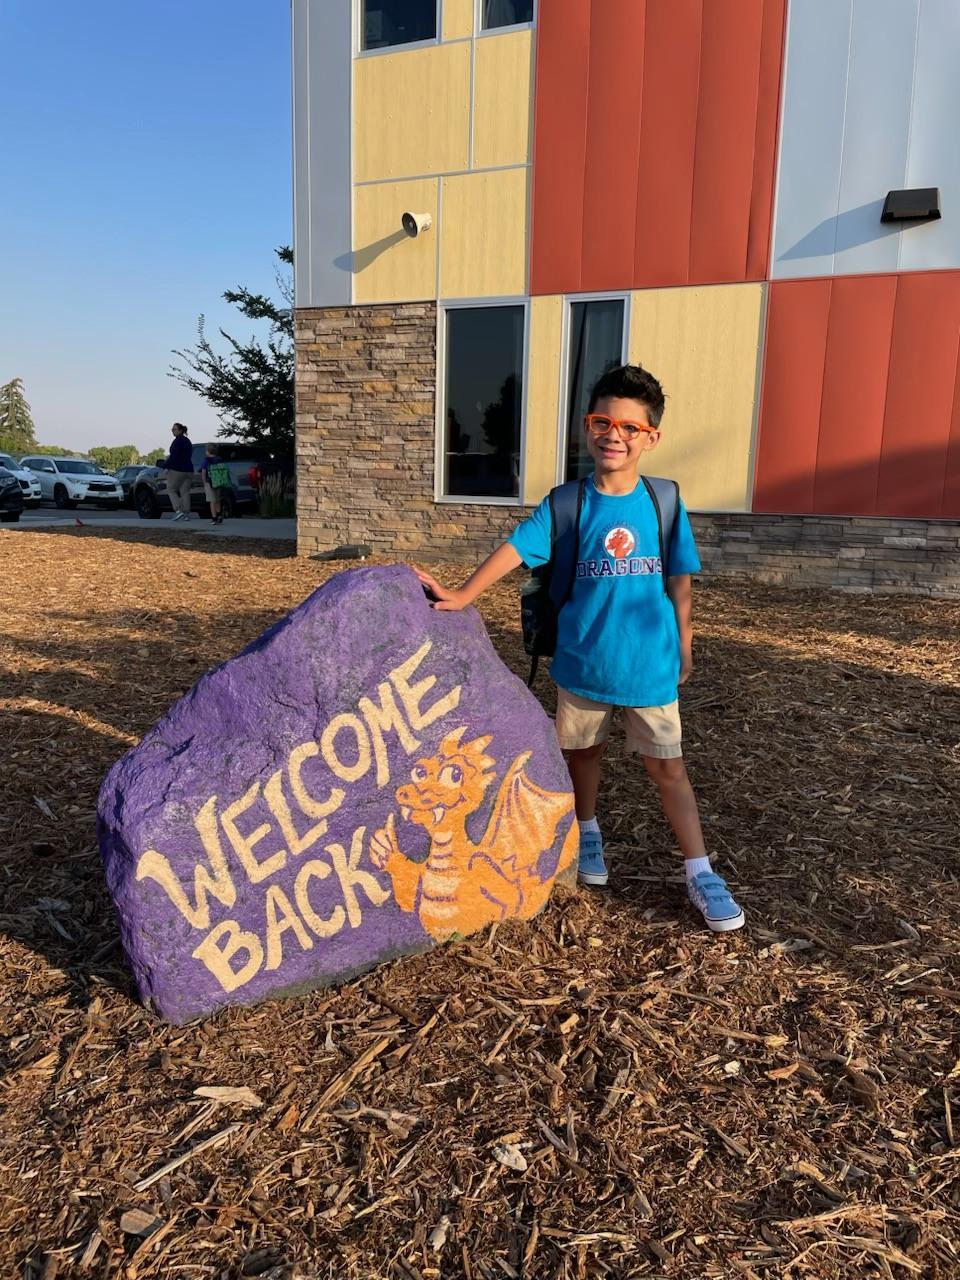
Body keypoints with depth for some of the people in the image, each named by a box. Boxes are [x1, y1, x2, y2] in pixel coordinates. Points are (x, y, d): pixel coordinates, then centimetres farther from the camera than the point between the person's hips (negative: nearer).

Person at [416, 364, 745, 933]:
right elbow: (517, 547, -13)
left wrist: (684, 646, 7)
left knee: (668, 766, 5)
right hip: (582, 661, 1)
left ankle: (701, 874, 15)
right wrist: (464, 595, -23)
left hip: (651, 664, 0)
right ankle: (588, 834, 43)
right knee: (584, 751, 18)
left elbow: (678, 582, 2)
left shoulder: (664, 503, -4)